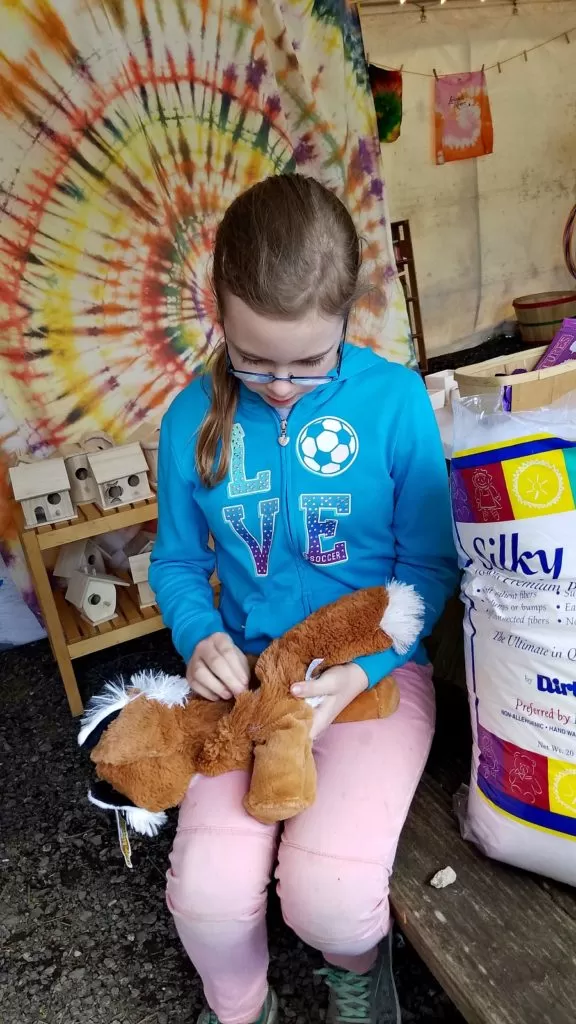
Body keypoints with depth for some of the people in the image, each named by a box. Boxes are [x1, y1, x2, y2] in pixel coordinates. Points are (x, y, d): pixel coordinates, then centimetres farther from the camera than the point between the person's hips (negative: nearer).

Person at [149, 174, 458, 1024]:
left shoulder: (395, 399, -9)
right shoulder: (194, 418, -3)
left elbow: (431, 563, -5)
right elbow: (177, 561, 8)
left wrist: (362, 670, -18)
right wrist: (201, 637, -12)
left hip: (378, 666, -1)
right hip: (248, 671, 2)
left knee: (330, 896, -19)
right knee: (207, 891, -15)